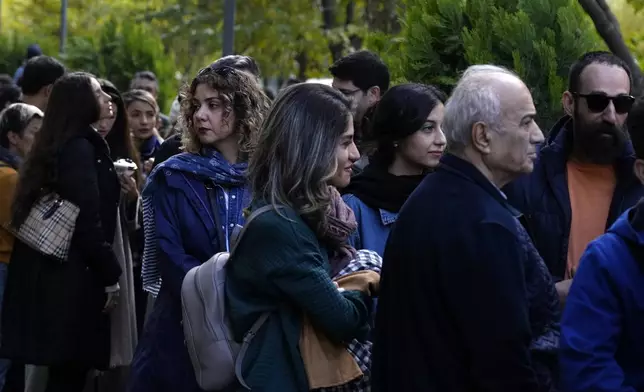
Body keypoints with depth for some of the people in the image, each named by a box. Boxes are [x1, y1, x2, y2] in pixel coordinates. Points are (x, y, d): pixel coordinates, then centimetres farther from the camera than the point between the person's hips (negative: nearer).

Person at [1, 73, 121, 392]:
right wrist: (110, 276, -13)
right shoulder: (80, 147, -13)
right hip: (74, 275, -9)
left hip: (52, 270, 9)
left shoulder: (58, 146, 16)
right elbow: (88, 221, -18)